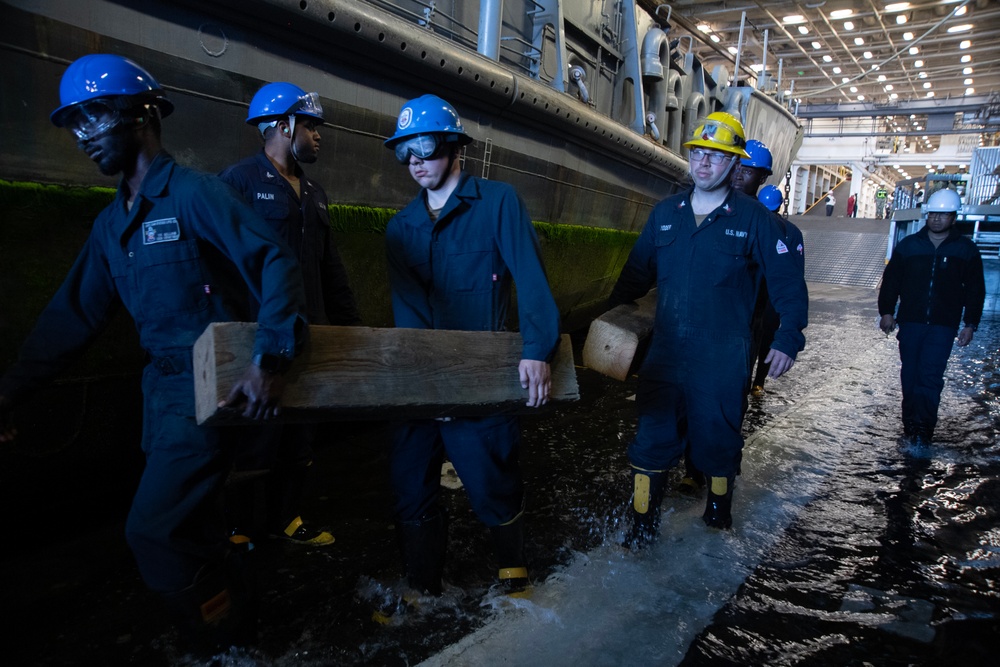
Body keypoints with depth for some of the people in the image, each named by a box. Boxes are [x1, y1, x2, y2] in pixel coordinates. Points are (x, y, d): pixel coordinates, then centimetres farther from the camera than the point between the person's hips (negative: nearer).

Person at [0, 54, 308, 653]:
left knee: (154, 531, -6)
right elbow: (73, 317, 15)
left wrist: (270, 360, -33)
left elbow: (275, 263, -22)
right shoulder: (112, 224, 13)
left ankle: (226, 642, 17)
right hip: (162, 386, 8)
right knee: (194, 525, 17)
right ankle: (238, 624, 39)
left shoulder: (194, 193, -11)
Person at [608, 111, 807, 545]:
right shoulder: (665, 213, 7)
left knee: (717, 442, 13)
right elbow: (636, 274, 13)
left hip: (722, 363, -2)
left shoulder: (752, 218, -3)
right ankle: (642, 524, 21)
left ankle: (718, 512, 38)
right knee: (652, 440, 5)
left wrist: (788, 339, -9)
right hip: (664, 357, 3)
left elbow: (788, 282, 0)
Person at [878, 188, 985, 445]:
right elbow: (891, 279, 10)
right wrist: (886, 311, 3)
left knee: (930, 377, -11)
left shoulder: (966, 249, 6)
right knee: (910, 376, 6)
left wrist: (971, 324, 3)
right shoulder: (909, 244, 7)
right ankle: (911, 426, 17)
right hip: (910, 322, 2)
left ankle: (921, 430, -8)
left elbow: (975, 290, 8)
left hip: (943, 326, -2)